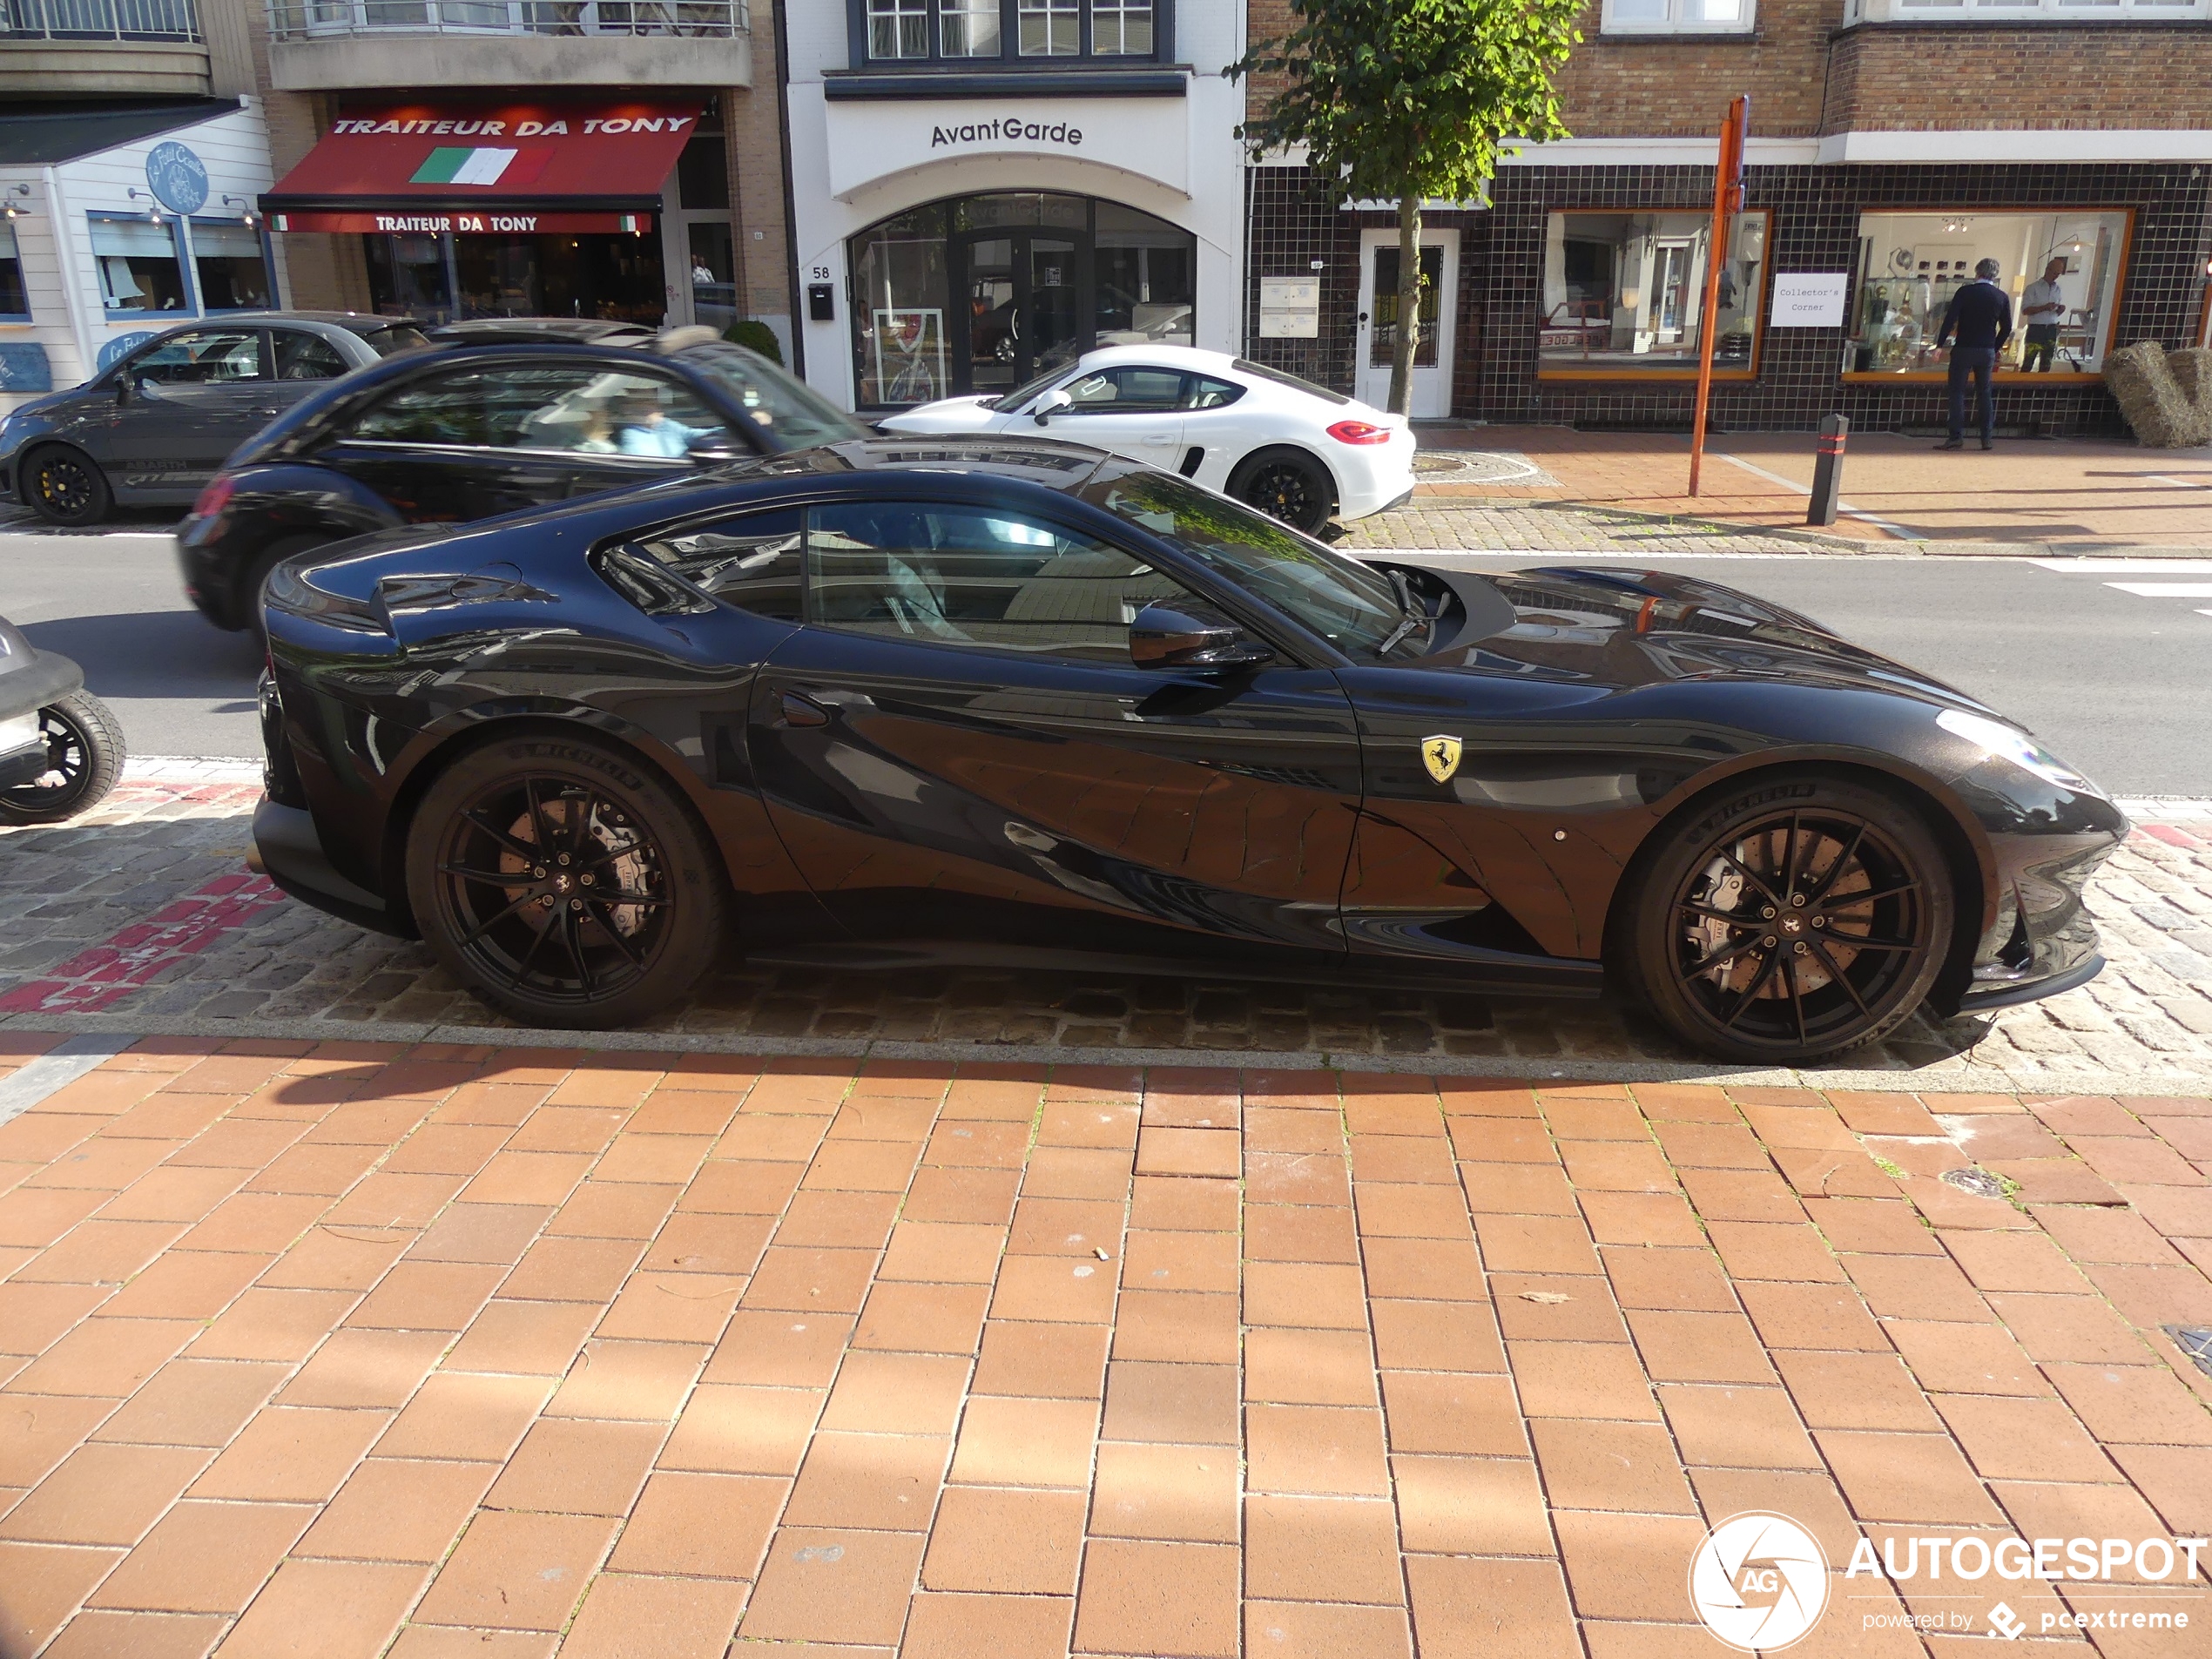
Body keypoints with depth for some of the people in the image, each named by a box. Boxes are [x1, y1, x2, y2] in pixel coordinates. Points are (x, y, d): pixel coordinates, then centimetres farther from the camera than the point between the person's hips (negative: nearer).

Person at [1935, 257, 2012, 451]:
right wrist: (1995, 347, 20)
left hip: (1964, 349, -4)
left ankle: (1956, 436, -8)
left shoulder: (1964, 291, -6)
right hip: (1988, 351, 4)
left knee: (1957, 392, 0)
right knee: (1985, 394, 11)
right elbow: (2007, 328, 7)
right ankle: (1987, 438, 9)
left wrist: (1940, 343, -7)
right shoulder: (2002, 297, 4)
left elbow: (1950, 319, -12)